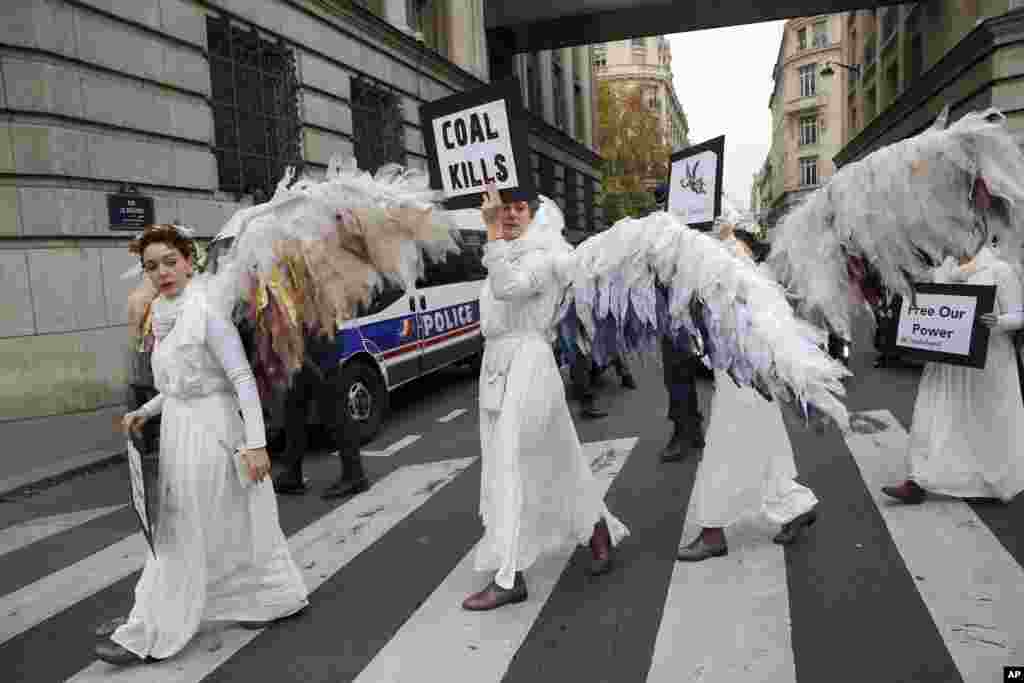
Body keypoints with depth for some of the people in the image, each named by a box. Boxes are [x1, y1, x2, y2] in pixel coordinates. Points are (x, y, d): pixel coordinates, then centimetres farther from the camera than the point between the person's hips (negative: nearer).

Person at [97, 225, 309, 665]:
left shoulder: (206, 311, -17)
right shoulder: (164, 315, 8)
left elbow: (242, 378, -20)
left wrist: (255, 442, -23)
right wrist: (146, 412, 9)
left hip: (209, 430, -9)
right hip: (181, 427, 9)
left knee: (183, 536, 2)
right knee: (233, 525, 17)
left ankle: (147, 634, 14)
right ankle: (278, 597, 32)